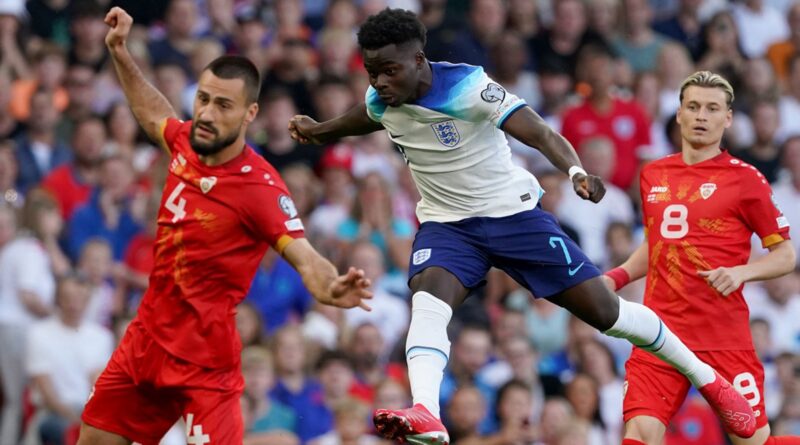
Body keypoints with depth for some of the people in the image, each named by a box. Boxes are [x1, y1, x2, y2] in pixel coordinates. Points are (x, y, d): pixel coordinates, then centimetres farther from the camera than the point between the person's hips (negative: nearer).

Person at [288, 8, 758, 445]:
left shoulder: (467, 87, -26)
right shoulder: (380, 102, -7)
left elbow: (539, 132, -36)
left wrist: (577, 172, -55)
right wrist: (318, 131, 37)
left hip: (513, 212, -4)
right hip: (446, 224, 4)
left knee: (604, 311, 1)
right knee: (427, 300, -28)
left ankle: (707, 379, 20)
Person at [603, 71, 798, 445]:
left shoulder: (744, 179, -1)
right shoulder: (653, 176, 13)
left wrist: (741, 272, -16)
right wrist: (618, 277, 12)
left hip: (724, 336, -3)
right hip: (661, 331, 3)